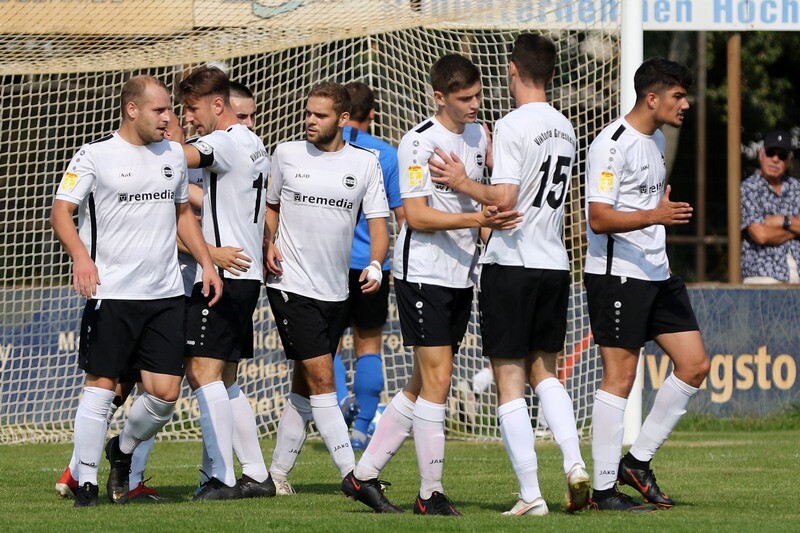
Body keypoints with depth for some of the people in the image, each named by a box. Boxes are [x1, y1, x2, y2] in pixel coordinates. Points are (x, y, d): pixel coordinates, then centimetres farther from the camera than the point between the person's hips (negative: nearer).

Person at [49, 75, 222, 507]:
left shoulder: (173, 154, 13)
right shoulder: (95, 155, -5)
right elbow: (61, 211, -8)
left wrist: (207, 263, 16)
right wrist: (80, 256, -25)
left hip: (166, 294, 5)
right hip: (111, 294, -5)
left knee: (165, 392, -1)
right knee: (101, 387, -5)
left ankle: (122, 452, 26)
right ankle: (86, 483, 3)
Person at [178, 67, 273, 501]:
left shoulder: (227, 142, -12)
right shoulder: (253, 145, 18)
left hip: (225, 272, -10)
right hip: (248, 273, 10)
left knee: (202, 370, -13)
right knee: (224, 379, 13)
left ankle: (222, 477, -18)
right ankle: (256, 475, 14)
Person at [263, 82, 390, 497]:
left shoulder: (364, 163, 4)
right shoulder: (287, 154, 3)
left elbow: (378, 224, 3)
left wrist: (375, 265, -16)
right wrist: (269, 244, 0)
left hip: (336, 290, 3)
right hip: (292, 286, -3)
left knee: (305, 387, 10)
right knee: (322, 379, -12)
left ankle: (277, 473, 21)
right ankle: (352, 473, -15)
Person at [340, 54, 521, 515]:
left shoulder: (478, 134, 10)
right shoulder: (420, 142, -13)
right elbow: (417, 217, -18)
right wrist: (477, 218, -25)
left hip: (462, 276, 8)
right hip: (423, 274, -8)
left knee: (424, 384, 10)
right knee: (437, 379, -10)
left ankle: (364, 476, 17)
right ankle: (431, 494, -4)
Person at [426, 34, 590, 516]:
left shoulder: (514, 125, -13)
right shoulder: (565, 128, 10)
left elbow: (504, 199, -20)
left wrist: (463, 182, -4)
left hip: (511, 264, -7)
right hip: (555, 263, 7)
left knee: (510, 381, -2)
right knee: (545, 372, 18)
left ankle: (531, 494, -6)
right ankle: (575, 463, -1)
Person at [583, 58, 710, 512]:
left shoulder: (657, 140, 15)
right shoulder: (613, 145, -14)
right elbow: (600, 219, -20)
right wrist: (655, 216, -32)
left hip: (657, 274, 9)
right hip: (616, 274, -9)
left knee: (695, 364, 5)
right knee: (620, 376, -7)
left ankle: (638, 462, 14)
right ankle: (604, 489, -1)